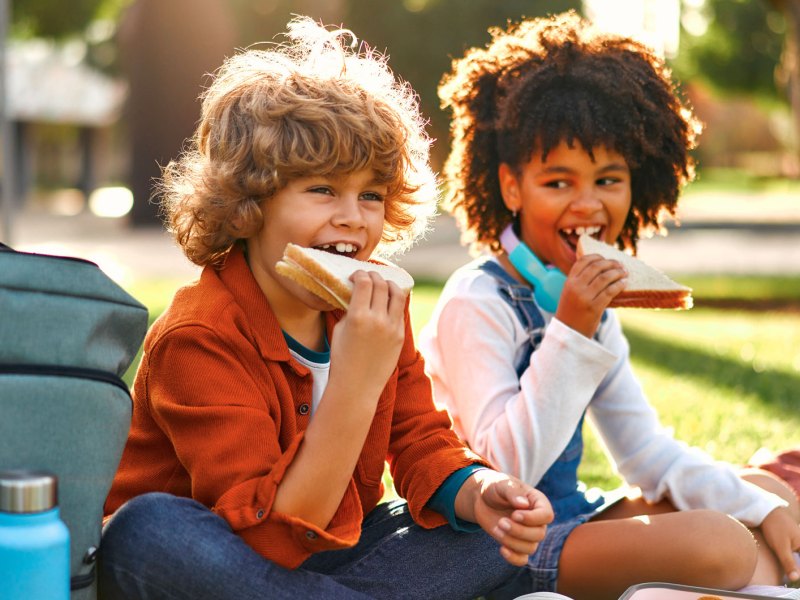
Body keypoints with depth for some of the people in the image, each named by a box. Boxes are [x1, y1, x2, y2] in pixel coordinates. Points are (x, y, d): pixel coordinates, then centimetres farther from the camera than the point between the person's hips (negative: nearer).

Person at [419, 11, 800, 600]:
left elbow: (651, 455, 11)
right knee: (717, 542, -23)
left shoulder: (590, 302, 8)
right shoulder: (479, 303, -17)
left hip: (567, 519, 9)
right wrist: (570, 334, -28)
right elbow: (501, 475, -25)